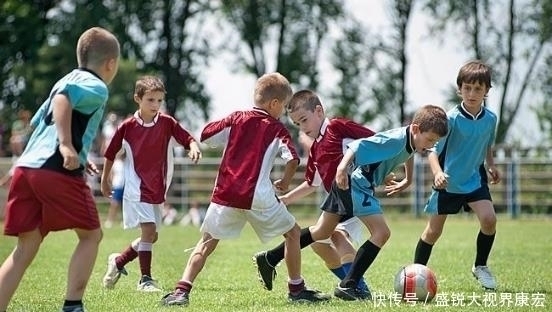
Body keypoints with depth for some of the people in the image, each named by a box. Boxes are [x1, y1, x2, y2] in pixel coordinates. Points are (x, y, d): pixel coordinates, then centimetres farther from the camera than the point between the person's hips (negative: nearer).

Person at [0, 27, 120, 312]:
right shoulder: (96, 87, 1)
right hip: (58, 172, -8)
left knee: (26, 247, 7)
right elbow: (63, 99, -19)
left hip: (26, 167, 8)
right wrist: (67, 145, -27)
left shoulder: (69, 81, 28)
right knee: (91, 234, 9)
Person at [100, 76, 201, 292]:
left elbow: (187, 138, -7)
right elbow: (110, 154, 4)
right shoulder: (127, 127, -7)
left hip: (158, 188, 5)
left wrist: (193, 146, -31)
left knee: (151, 237, 10)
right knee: (148, 229, -17)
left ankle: (118, 261, 32)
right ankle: (145, 279, -9)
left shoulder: (167, 123, -2)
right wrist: (105, 180, 11)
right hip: (137, 187, -5)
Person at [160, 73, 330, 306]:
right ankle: (296, 289, 18)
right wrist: (285, 182, 9)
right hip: (258, 197, -3)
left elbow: (205, 134, 12)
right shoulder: (277, 129, 4)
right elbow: (293, 159, -9)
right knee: (292, 233, 16)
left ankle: (182, 290, -7)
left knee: (207, 242, 9)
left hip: (225, 194, 3)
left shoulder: (237, 119, 12)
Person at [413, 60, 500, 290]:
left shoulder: (490, 119, -5)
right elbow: (433, 150, -24)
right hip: (448, 182, -3)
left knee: (489, 218, -17)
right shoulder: (451, 118, -20)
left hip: (475, 179, 3)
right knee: (433, 230, 2)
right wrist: (437, 173, -40)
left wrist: (491, 166, 8)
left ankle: (480, 266, 4)